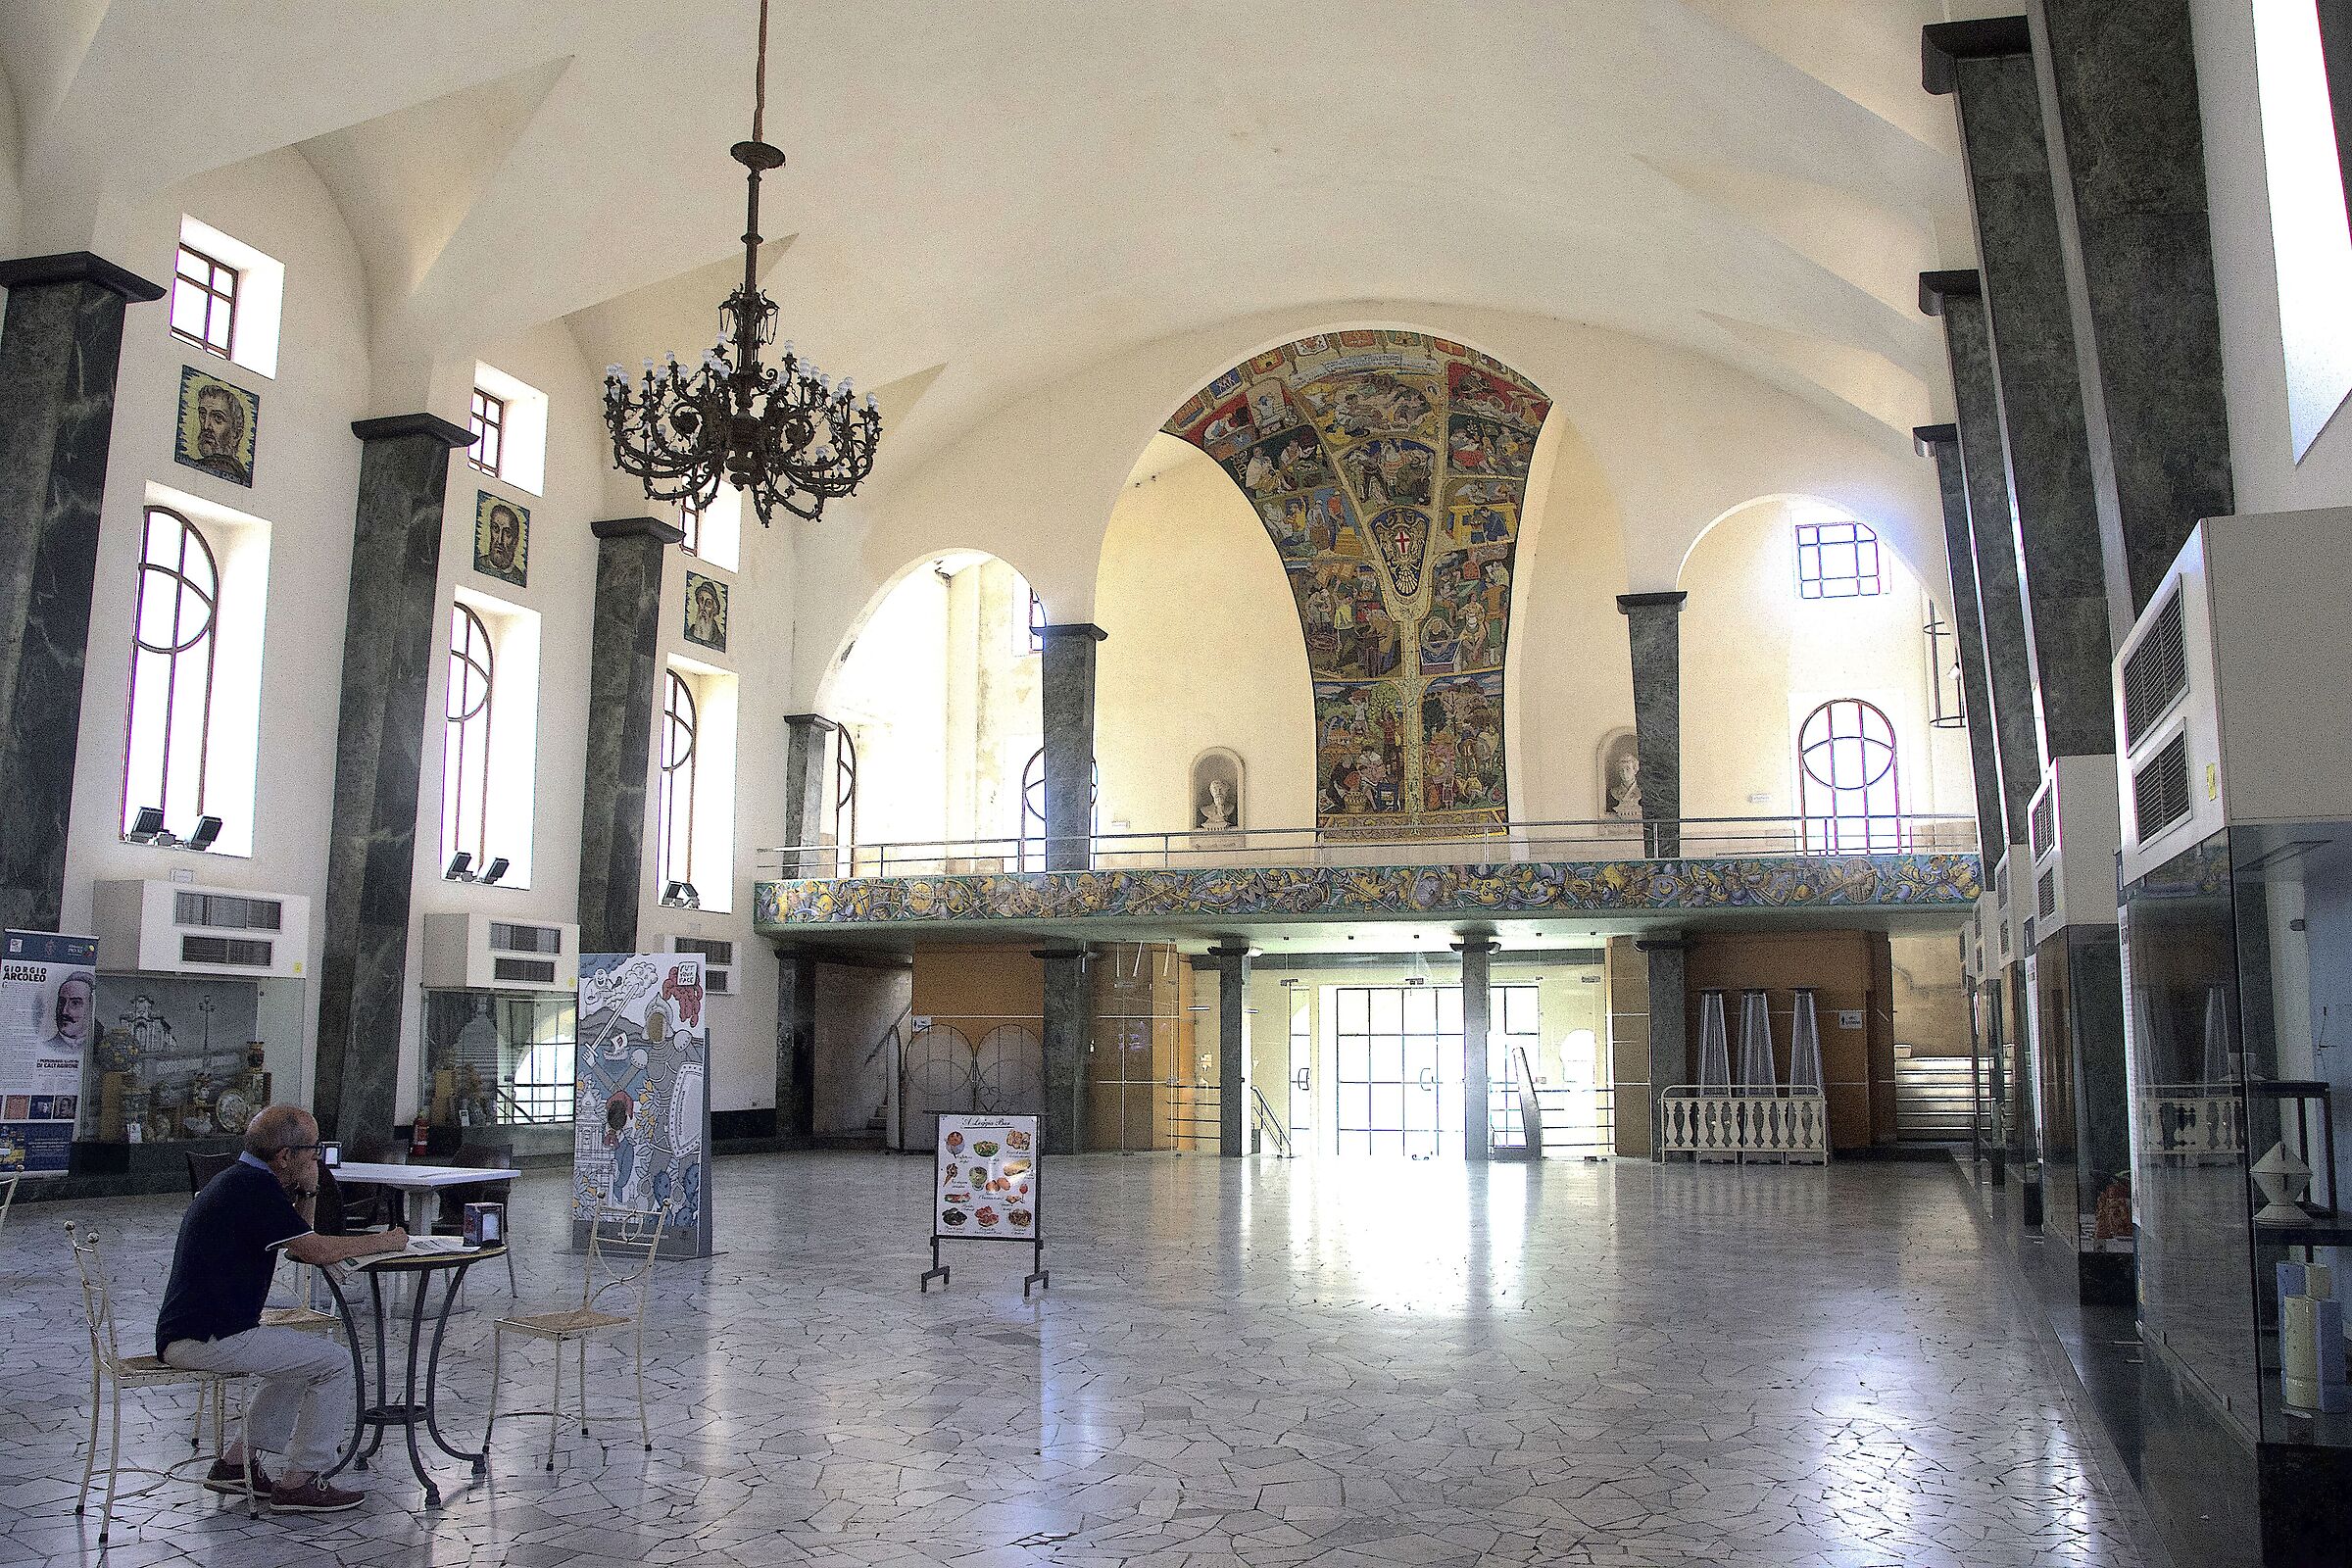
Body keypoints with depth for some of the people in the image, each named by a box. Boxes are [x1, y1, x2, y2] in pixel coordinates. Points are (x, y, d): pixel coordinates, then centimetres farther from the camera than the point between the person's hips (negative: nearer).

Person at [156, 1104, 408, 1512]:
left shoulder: (239, 1180, 15)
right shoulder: (255, 1187, -17)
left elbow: (299, 1247, 20)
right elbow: (317, 1251, -17)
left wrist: (307, 1193, 6)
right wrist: (385, 1241, -4)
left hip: (185, 1335, 10)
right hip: (206, 1340, -10)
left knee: (305, 1359, 24)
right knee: (334, 1362, -7)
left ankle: (235, 1462, 23)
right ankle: (297, 1483, 0)